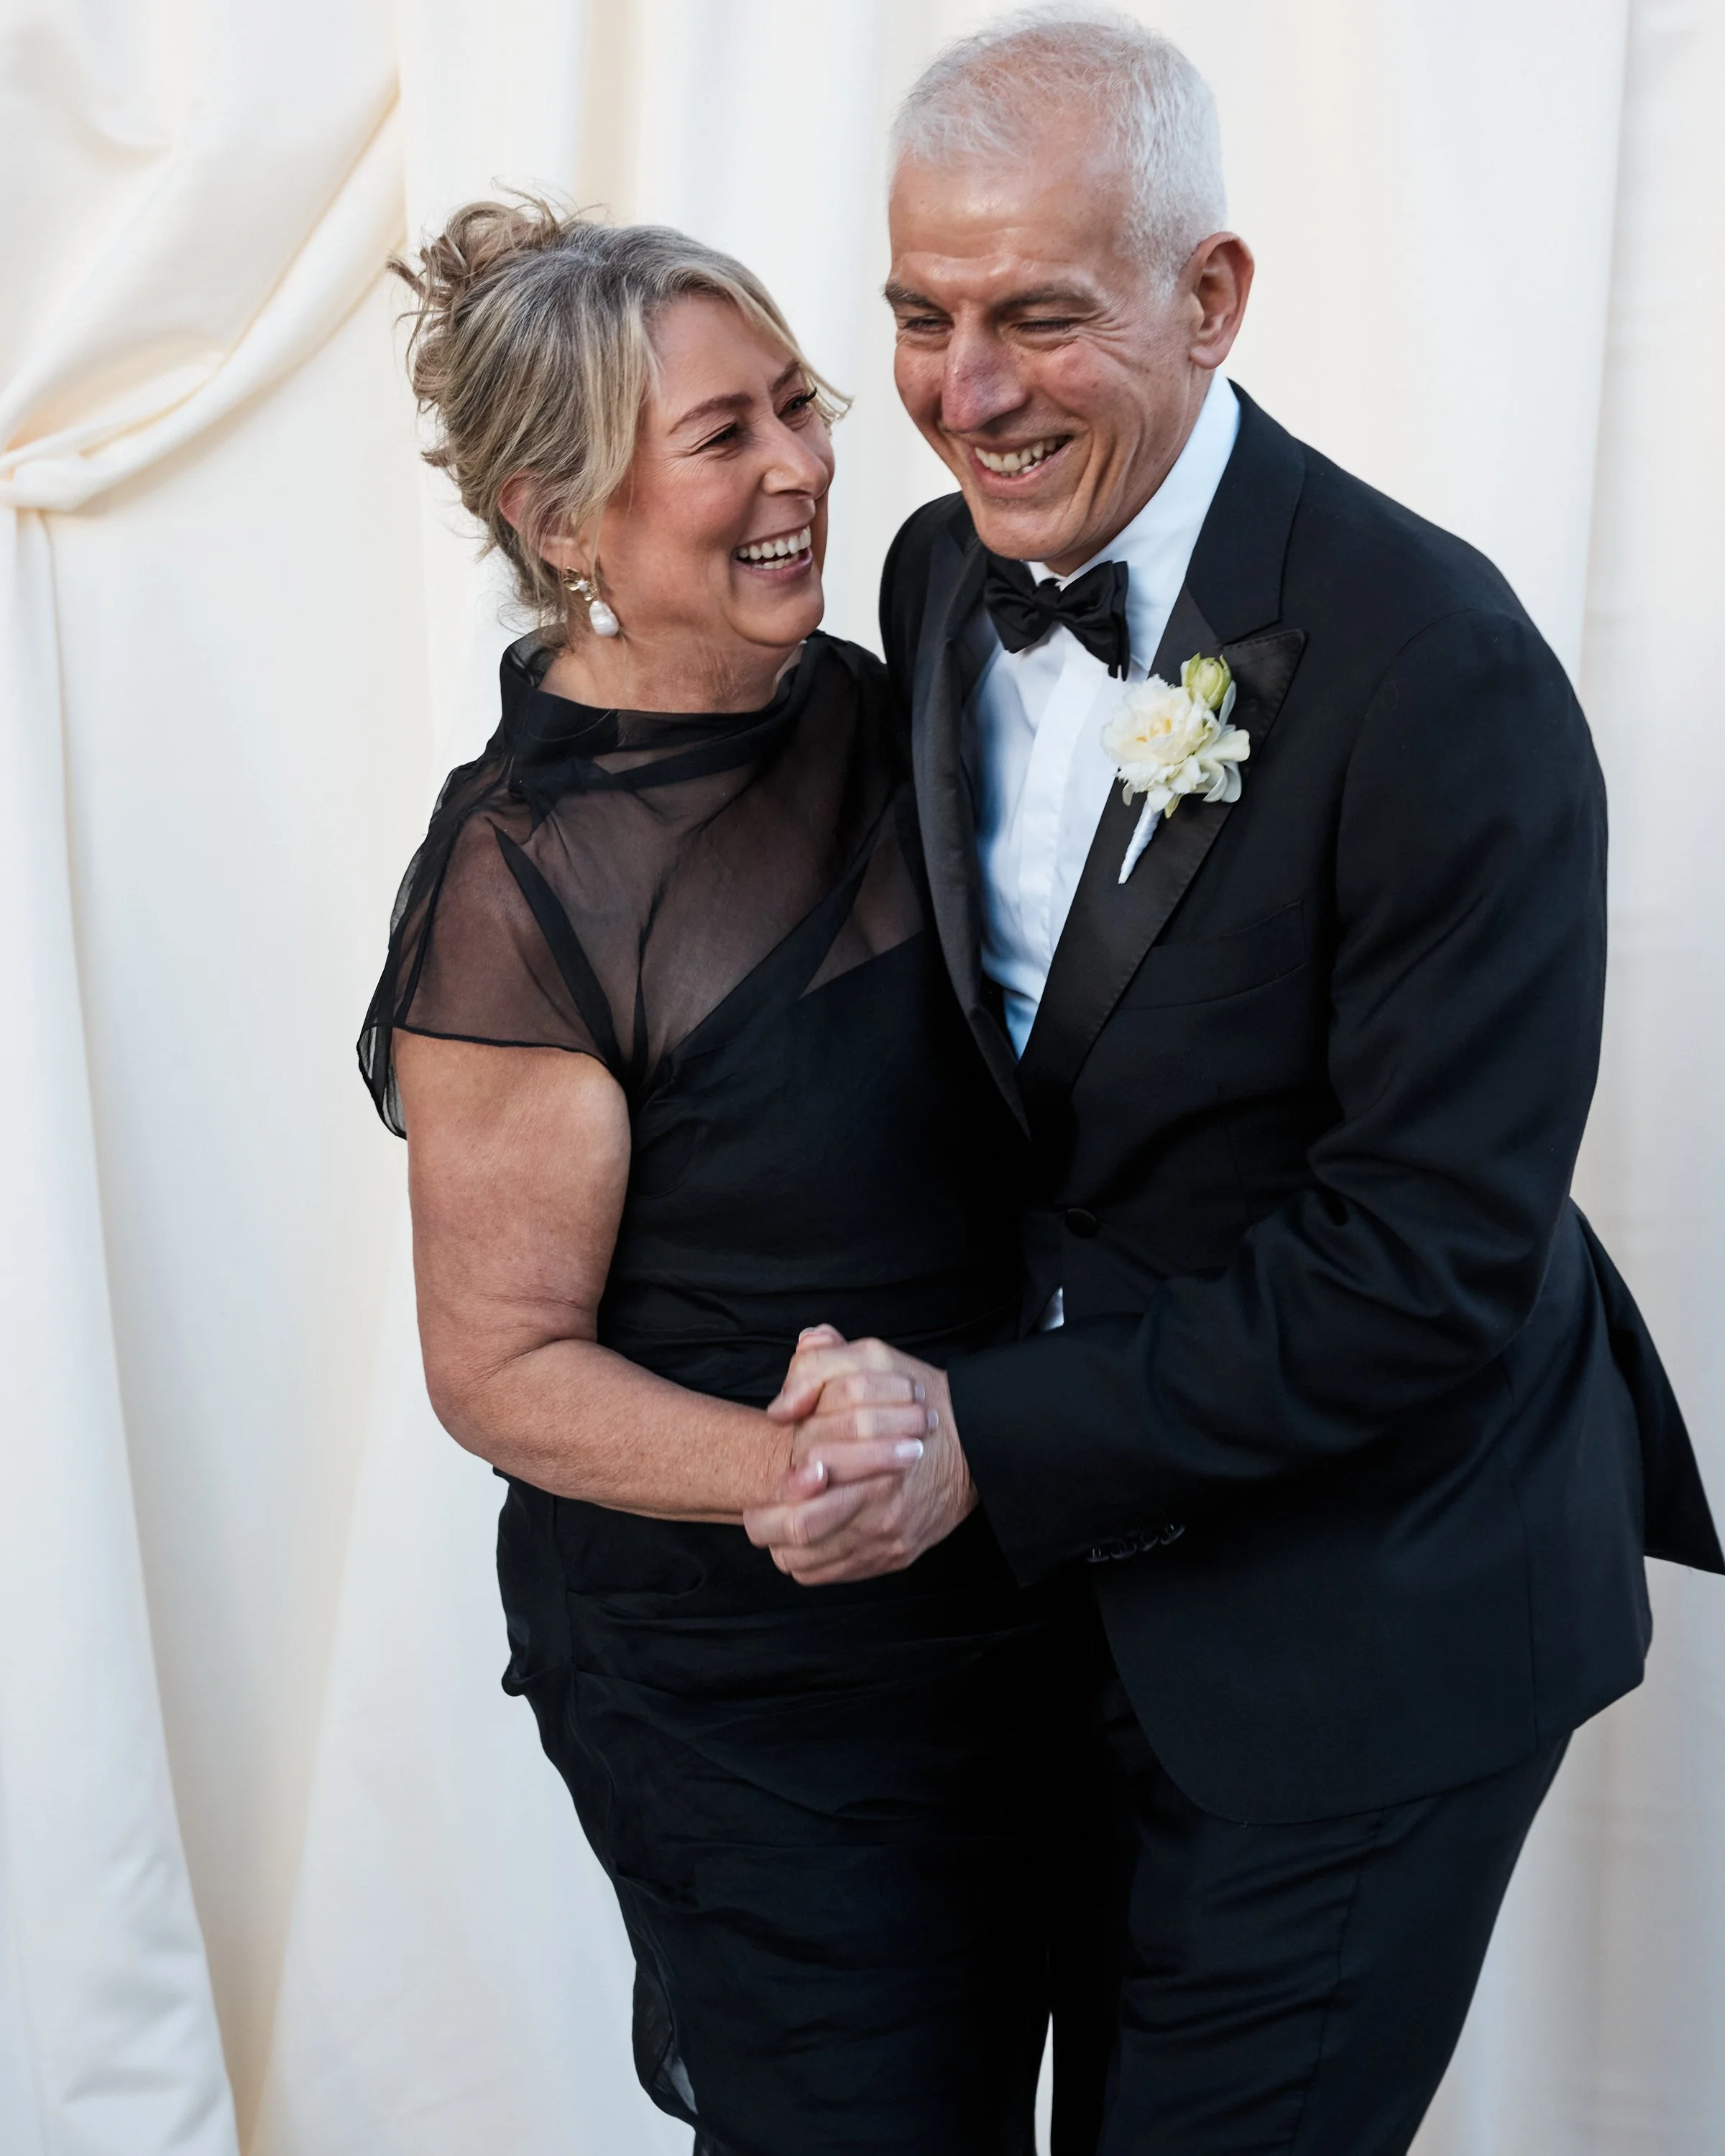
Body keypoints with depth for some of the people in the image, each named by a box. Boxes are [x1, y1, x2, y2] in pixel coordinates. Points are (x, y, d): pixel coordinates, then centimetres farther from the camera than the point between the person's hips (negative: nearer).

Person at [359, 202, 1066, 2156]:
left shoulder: (862, 710, 0)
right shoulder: (520, 884, -21)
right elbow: (501, 1367, -16)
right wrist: (807, 1469, -30)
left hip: (998, 1606, 7)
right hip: (745, 1682, -7)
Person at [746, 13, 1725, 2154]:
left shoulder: (1435, 668, -25)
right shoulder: (942, 573, -2)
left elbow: (1437, 1250, -25)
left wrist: (994, 1443, -24)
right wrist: (907, 1393, -2)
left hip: (1366, 1618, -7)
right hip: (1085, 1550, 7)